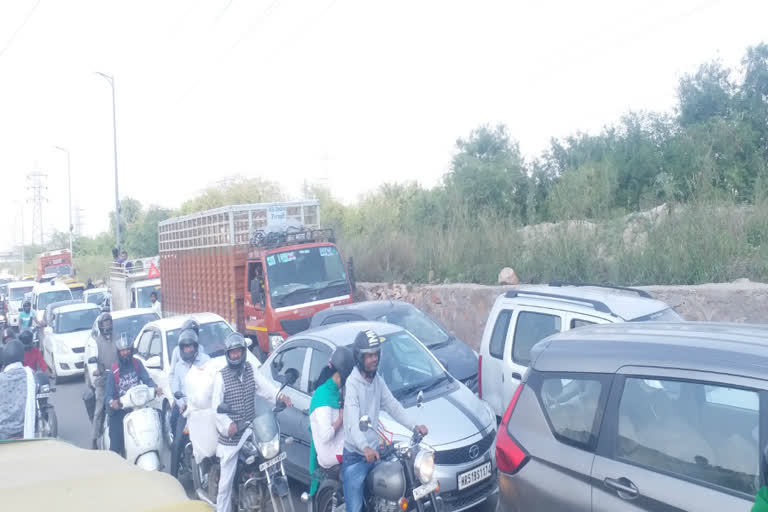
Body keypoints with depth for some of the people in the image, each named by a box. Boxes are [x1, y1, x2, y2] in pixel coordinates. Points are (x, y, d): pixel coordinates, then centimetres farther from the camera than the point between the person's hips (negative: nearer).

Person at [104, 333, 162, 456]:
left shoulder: (137, 364, 4)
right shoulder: (114, 371, -3)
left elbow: (147, 379, -5)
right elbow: (108, 394, -8)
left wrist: (155, 387, -27)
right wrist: (111, 402, -30)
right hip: (119, 411, -2)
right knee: (116, 446, -8)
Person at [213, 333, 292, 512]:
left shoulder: (250, 369, 5)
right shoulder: (221, 376, -6)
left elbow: (265, 386, -10)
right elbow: (216, 406, -13)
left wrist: (279, 396, -30)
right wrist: (228, 424, -29)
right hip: (230, 437, -4)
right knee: (226, 481, 3)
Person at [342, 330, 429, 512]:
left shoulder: (378, 381, 7)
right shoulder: (352, 383, -18)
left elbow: (393, 406, 8)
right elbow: (353, 421, -29)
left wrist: (414, 426, -6)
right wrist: (365, 447, -45)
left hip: (374, 452, 7)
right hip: (355, 457, -7)